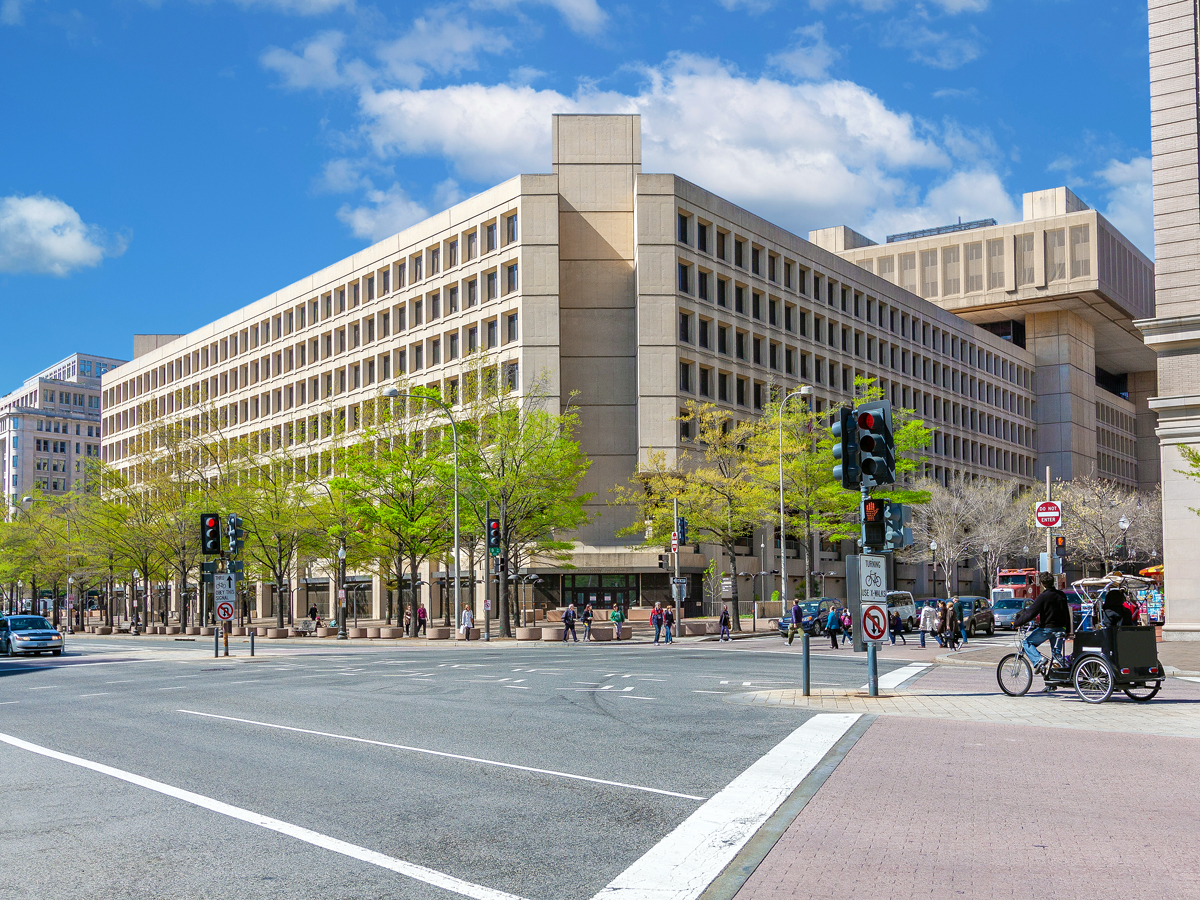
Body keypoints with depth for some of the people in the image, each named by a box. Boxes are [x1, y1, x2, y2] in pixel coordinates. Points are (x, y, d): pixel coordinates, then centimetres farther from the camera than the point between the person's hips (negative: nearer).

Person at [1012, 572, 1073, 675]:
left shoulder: (1043, 596, -15)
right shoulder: (1061, 595, 7)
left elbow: (1031, 613, -16)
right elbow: (1067, 614, 16)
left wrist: (1016, 623, -7)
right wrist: (1068, 630, 26)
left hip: (1047, 628, -6)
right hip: (1060, 629, 6)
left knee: (1026, 643, 9)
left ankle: (1039, 660, -14)